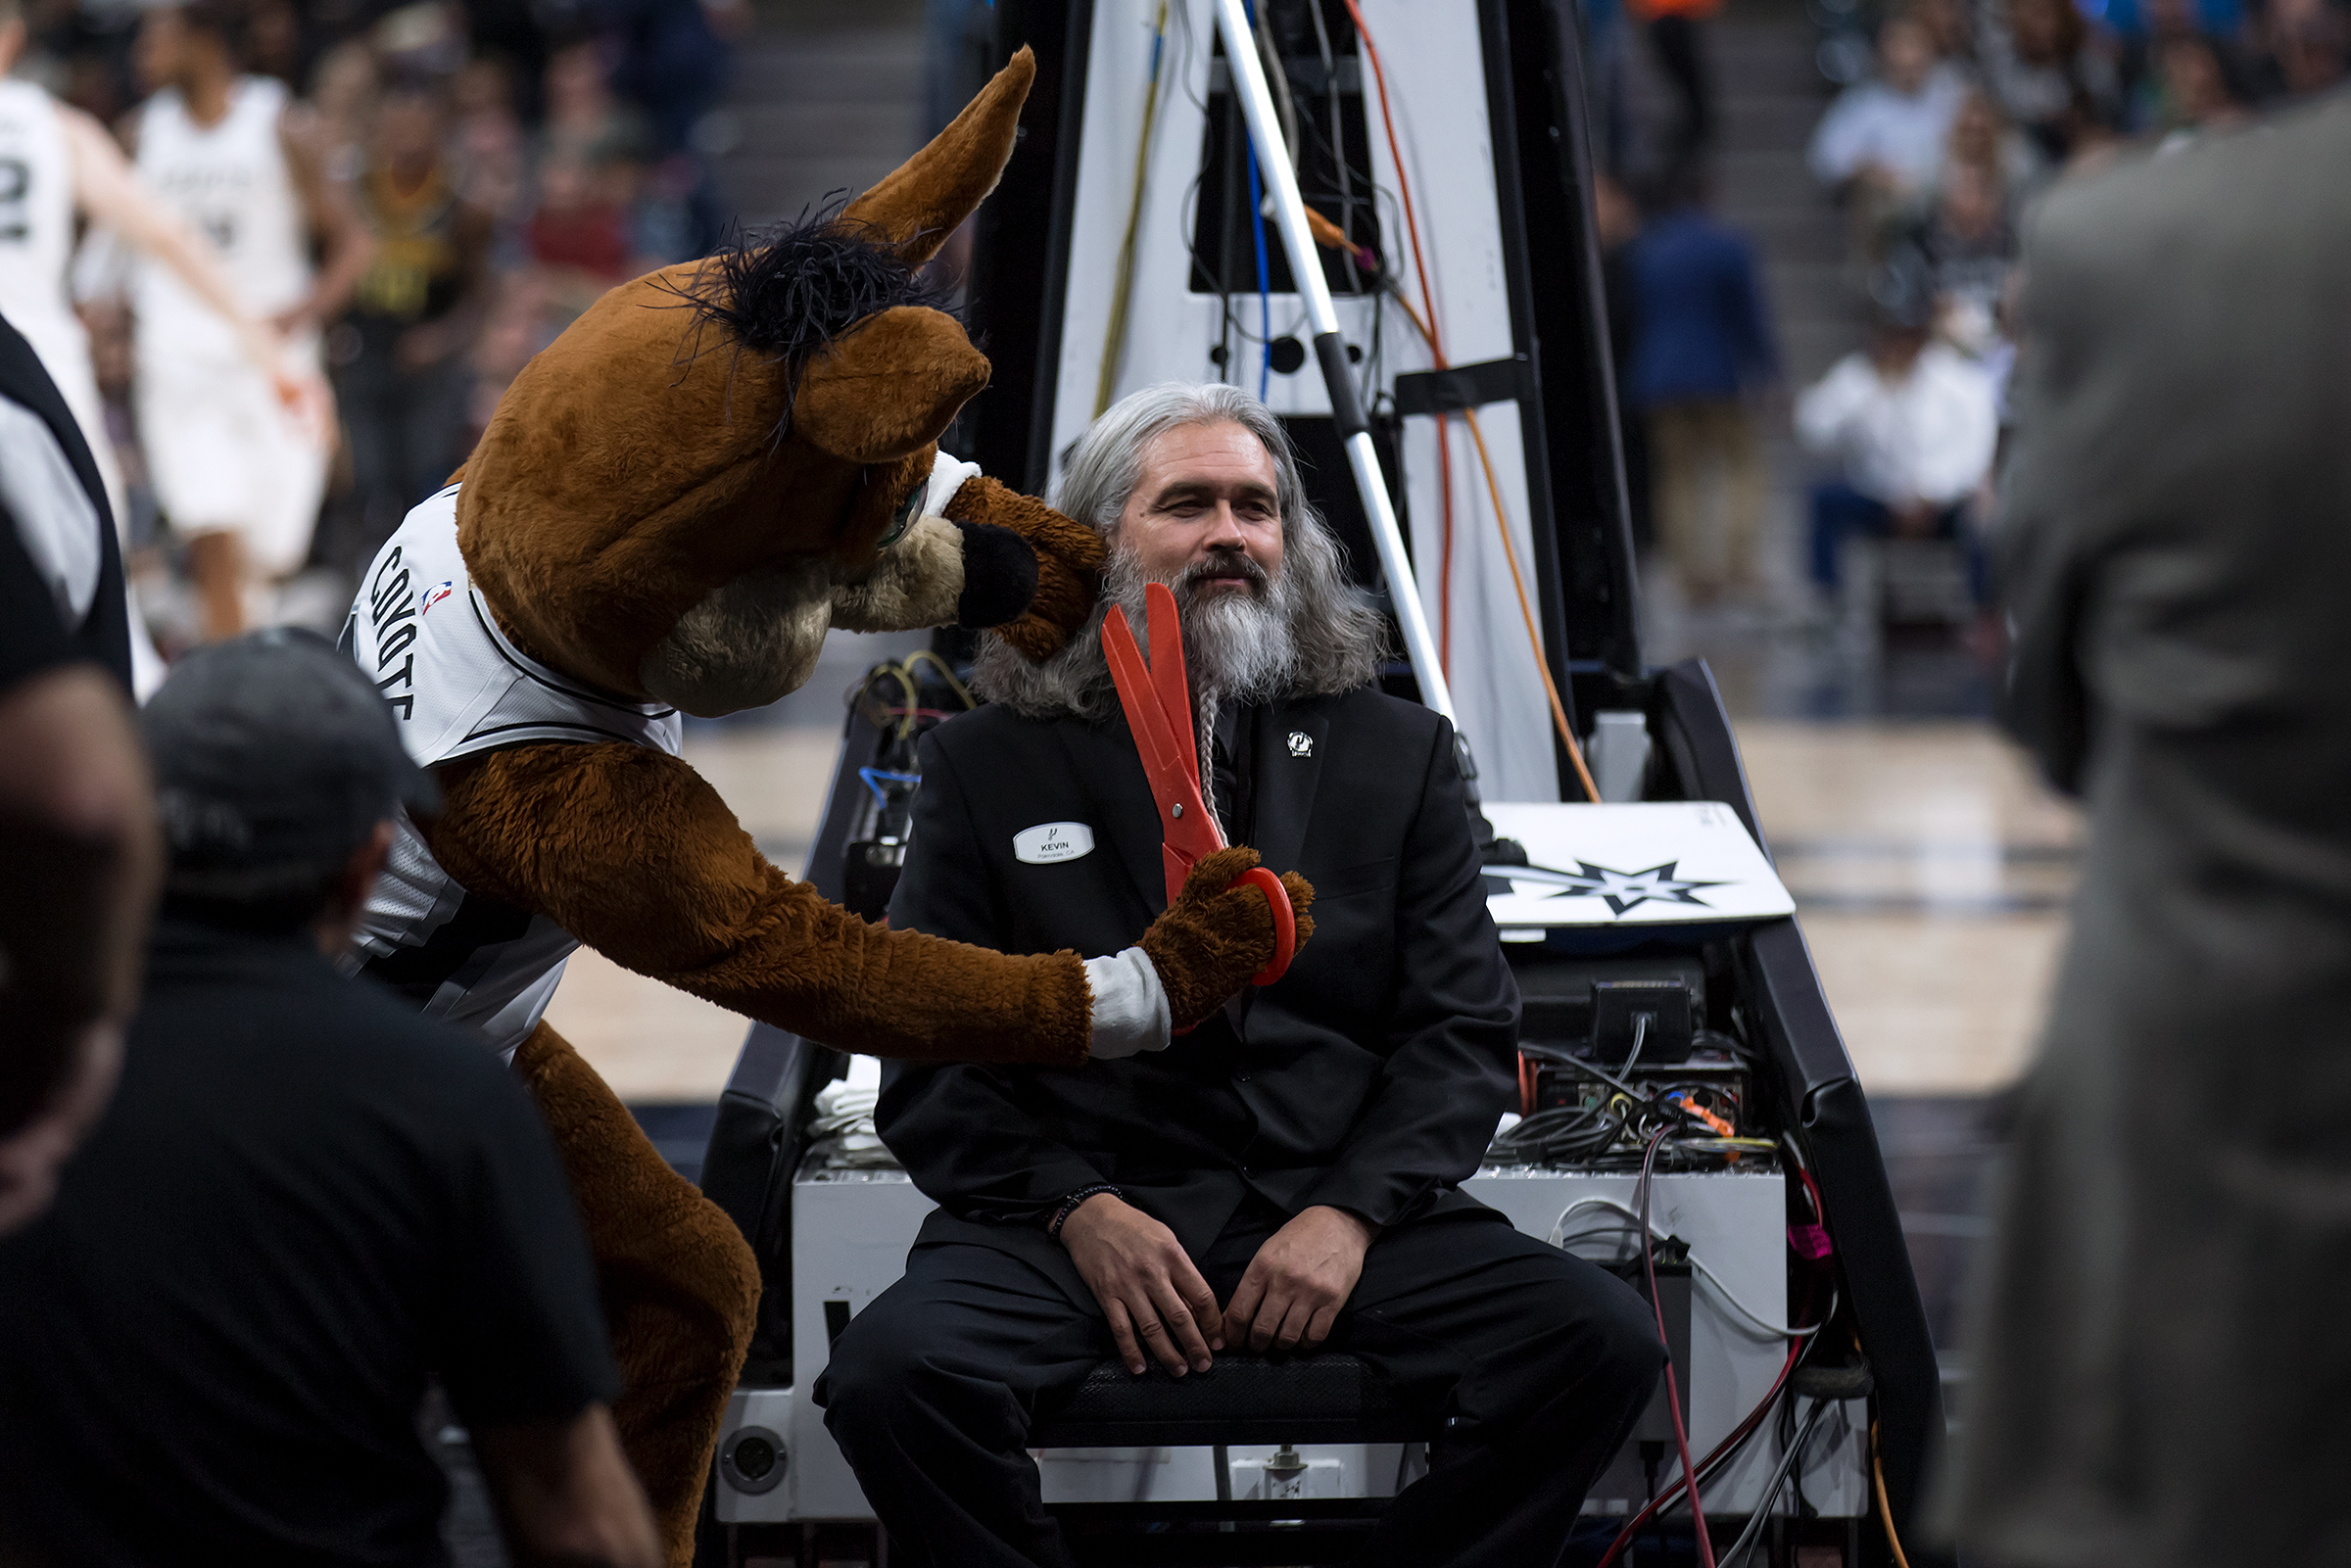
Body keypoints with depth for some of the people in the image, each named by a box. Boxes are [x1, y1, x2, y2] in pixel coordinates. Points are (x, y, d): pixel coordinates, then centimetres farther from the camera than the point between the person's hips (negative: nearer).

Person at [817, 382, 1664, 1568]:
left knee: (1602, 1339, -24)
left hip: (1335, 1212, 2)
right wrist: (1075, 1207, -11)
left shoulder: (1396, 754, 17)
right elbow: (926, 1057, 7)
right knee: (892, 1373, -33)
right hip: (1080, 1213, -1)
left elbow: (1464, 1028, 9)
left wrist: (1350, 1209, -9)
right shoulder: (990, 768, 12)